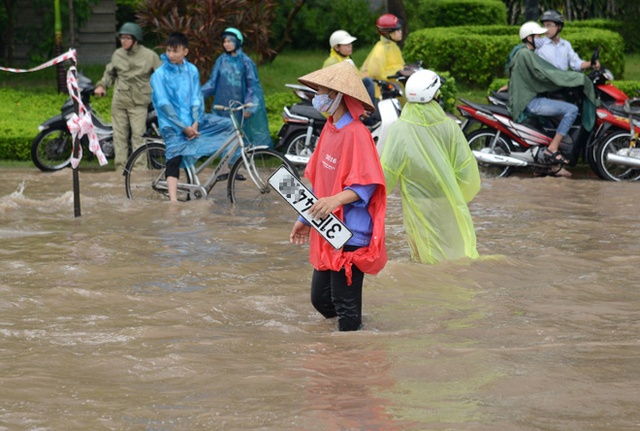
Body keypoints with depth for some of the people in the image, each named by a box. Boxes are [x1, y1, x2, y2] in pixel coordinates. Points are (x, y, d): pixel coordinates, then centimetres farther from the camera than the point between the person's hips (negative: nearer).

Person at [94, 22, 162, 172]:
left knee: (138, 135, -9)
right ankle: (120, 167, 10)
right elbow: (110, 73, 23)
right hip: (119, 102, 4)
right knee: (119, 135, 5)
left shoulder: (149, 56, -3)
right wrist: (102, 85, 8)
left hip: (138, 102, -4)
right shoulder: (117, 55, 8)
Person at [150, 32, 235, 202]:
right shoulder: (160, 74, -7)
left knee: (228, 125, -5)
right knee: (174, 161, -16)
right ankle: (173, 200, -22)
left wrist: (195, 123, -13)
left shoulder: (192, 70, 4)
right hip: (173, 125, -4)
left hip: (193, 122, 4)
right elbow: (163, 104, -12)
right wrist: (184, 127, -15)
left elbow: (196, 99, 2)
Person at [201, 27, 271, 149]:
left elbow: (252, 85, -3)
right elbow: (213, 82, 6)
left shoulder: (245, 61, -4)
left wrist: (249, 107, -10)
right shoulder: (222, 60, 5)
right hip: (223, 106, 3)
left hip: (240, 105, -3)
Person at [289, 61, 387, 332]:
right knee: (320, 299, 14)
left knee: (345, 306, -3)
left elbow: (366, 185, -20)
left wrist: (336, 199, -35)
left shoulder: (355, 134, -17)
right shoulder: (330, 129, 11)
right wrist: (306, 218, 20)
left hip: (350, 236, -9)